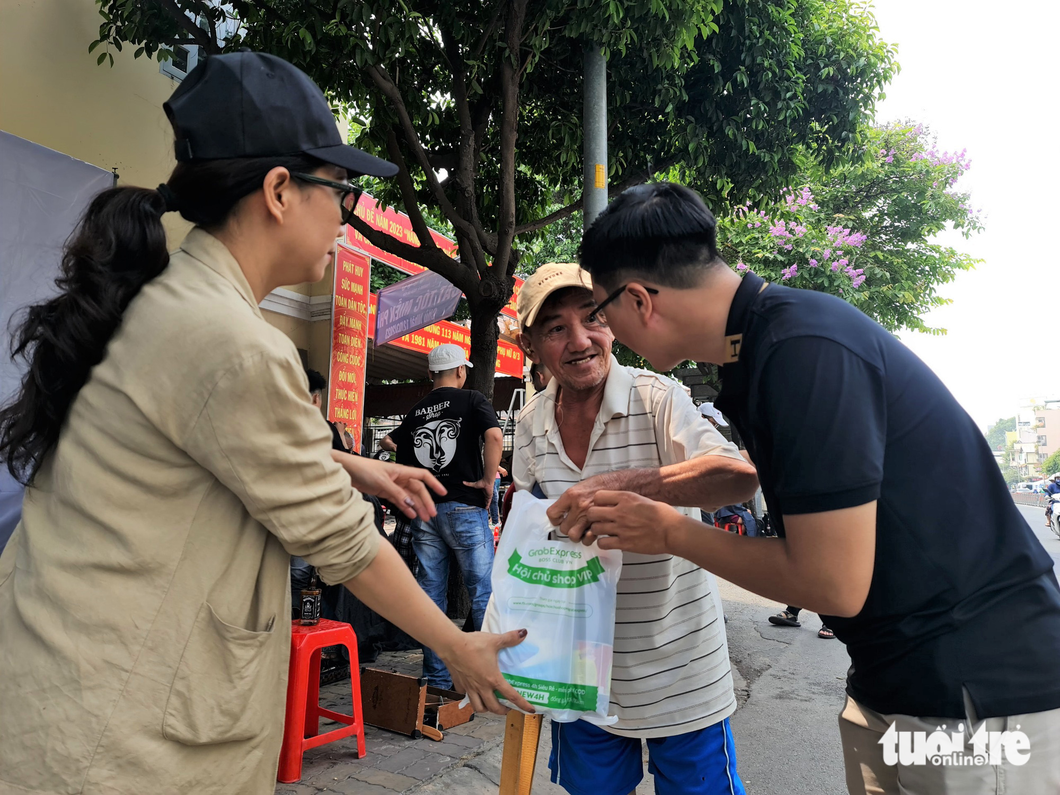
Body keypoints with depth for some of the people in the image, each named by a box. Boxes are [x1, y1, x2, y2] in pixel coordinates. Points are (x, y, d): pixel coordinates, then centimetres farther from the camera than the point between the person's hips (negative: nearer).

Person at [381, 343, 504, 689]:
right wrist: (488, 481, -11)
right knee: (483, 592, 2)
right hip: (464, 507, -5)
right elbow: (494, 435, -20)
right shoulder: (472, 400, -1)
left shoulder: (415, 412, 13)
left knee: (431, 596, 9)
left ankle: (437, 680, 16)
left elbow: (404, 465, 11)